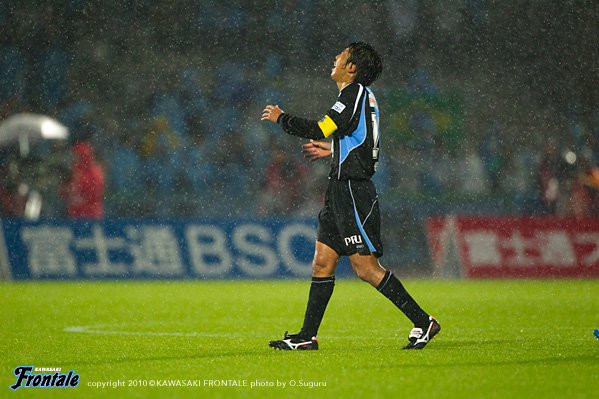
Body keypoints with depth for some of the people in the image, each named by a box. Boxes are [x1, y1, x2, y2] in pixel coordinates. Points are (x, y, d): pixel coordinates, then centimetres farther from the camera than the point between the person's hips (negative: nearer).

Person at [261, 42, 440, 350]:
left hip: (352, 191, -10)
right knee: (323, 261, 9)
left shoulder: (355, 93, -12)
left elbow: (319, 130, -19)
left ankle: (422, 322, -7)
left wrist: (281, 118, -7)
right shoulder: (363, 95, 17)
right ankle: (307, 337, 11)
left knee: (366, 267, -11)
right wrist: (332, 150, 28)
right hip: (342, 189, 10)